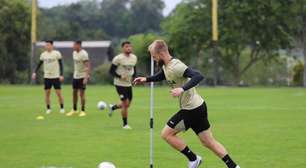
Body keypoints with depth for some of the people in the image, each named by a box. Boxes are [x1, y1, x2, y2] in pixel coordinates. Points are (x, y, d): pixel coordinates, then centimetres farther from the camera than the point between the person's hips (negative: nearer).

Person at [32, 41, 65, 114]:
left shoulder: (57, 53, -5)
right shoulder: (43, 54, 6)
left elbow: (61, 64, -4)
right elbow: (39, 64, 13)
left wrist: (61, 75, -11)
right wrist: (35, 72, 1)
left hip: (56, 76, -3)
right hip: (47, 77, 3)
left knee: (58, 92, -4)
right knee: (47, 93, 2)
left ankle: (62, 108, 8)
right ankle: (48, 108, 11)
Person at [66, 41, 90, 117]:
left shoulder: (83, 54, -19)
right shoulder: (74, 53, 7)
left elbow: (87, 66, -22)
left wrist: (86, 77, -28)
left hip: (82, 76, -8)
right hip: (75, 76, 8)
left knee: (81, 93, -5)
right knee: (74, 93, 11)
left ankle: (83, 111, 4)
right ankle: (74, 110, 22)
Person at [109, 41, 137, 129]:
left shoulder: (134, 58, 5)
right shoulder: (118, 58, -14)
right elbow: (111, 71, -10)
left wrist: (133, 76, -1)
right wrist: (120, 76, -23)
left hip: (129, 84, 7)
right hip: (120, 84, -7)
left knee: (127, 104, 11)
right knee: (125, 103, -10)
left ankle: (113, 107, 40)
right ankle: (125, 124, 3)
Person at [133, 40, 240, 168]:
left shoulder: (175, 67, -22)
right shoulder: (166, 66, 8)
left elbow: (198, 76, -33)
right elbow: (161, 76, 33)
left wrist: (182, 89, -42)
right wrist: (146, 79, 21)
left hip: (191, 109, -10)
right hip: (198, 106, 10)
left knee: (166, 134, 0)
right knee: (208, 142, 13)